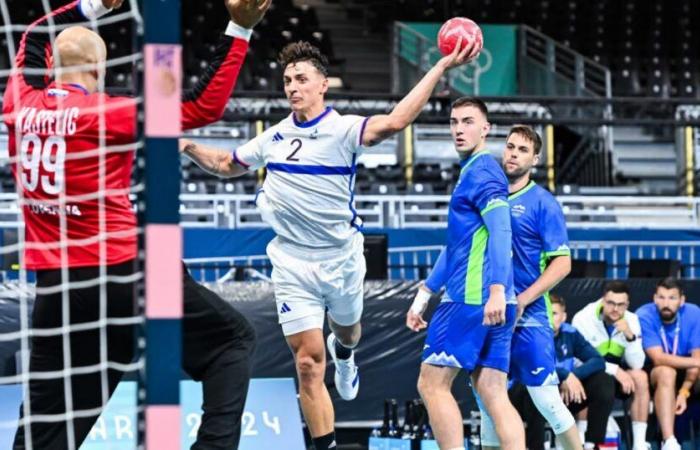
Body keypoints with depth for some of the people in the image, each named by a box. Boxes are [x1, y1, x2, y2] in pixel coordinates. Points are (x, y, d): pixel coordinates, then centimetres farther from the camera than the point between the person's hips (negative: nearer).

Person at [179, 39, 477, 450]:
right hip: (293, 265, 1)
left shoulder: (343, 130, -13)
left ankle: (344, 354, 64)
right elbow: (226, 165, 20)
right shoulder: (274, 138, 1)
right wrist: (189, 147, 3)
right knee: (309, 363, -8)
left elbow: (393, 122, -33)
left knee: (347, 331, 27)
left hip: (342, 258, -1)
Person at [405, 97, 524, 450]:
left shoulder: (480, 171, -6)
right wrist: (424, 295, 32)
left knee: (432, 384, -4)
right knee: (493, 394, 3)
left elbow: (500, 230, -20)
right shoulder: (471, 173, 23)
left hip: (470, 300, -9)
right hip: (494, 304, 9)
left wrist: (496, 289, -29)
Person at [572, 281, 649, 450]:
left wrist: (630, 336, -28)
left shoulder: (631, 320, -7)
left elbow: (637, 365, -12)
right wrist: (615, 370, -31)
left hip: (617, 374, 4)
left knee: (640, 377, -25)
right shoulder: (583, 319, -19)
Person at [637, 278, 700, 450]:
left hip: (685, 375, 3)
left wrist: (684, 391, -29)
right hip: (652, 374, -3)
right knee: (666, 372, -36)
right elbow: (658, 359, -28)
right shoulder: (644, 316, -20)